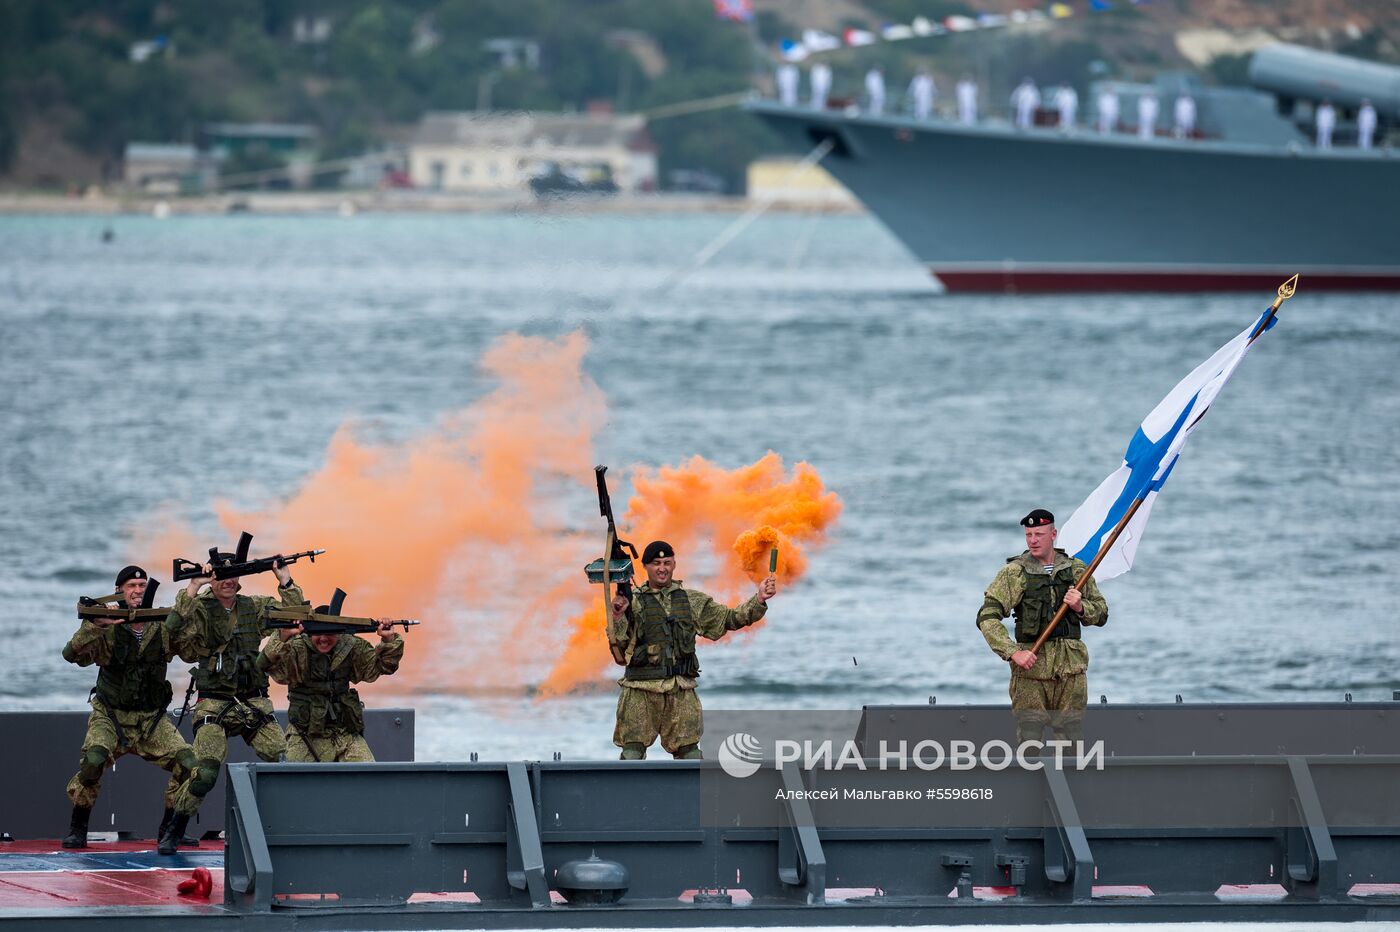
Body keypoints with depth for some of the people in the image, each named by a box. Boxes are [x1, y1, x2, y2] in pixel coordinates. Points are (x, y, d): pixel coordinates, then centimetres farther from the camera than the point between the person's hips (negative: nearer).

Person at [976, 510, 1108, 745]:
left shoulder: (1076, 570, 9)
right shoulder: (1014, 573, -1)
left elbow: (1101, 613, 16)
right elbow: (987, 618, -7)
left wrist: (1081, 607, -7)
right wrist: (1013, 653, -17)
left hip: (1071, 669, 3)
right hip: (1031, 667, -3)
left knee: (1071, 739, 4)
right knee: (1029, 739, -4)